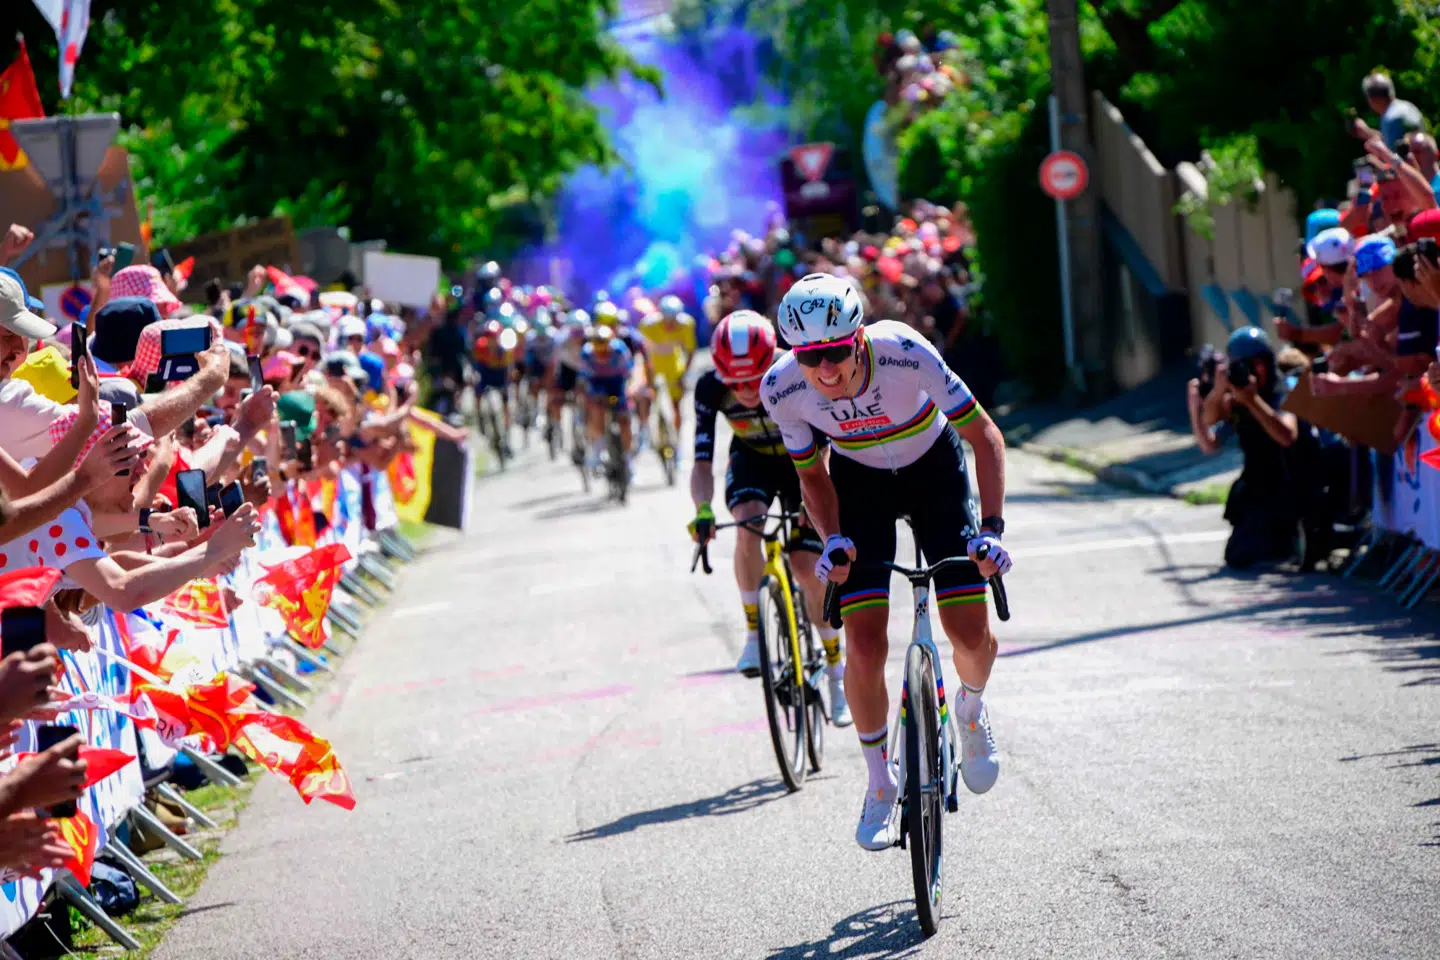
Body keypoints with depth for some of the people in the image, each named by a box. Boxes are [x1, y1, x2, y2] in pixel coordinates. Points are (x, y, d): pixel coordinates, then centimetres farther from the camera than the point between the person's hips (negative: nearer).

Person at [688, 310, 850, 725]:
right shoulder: (711, 388, -27)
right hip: (752, 461, 1)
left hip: (801, 462, -1)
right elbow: (702, 462, -25)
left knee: (809, 571, -7)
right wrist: (703, 510, -43)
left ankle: (837, 670, 13)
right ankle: (754, 633, -17)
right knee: (748, 525, -32)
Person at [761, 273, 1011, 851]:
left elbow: (984, 434, -23)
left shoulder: (903, 353, -35)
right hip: (861, 482, 1)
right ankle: (879, 782, 9)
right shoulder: (782, 388, -27)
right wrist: (833, 538, -24)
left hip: (934, 469, -1)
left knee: (972, 636, -10)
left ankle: (972, 708, 26)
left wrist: (991, 528, -31)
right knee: (865, 645, -13)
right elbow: (812, 474, -7)